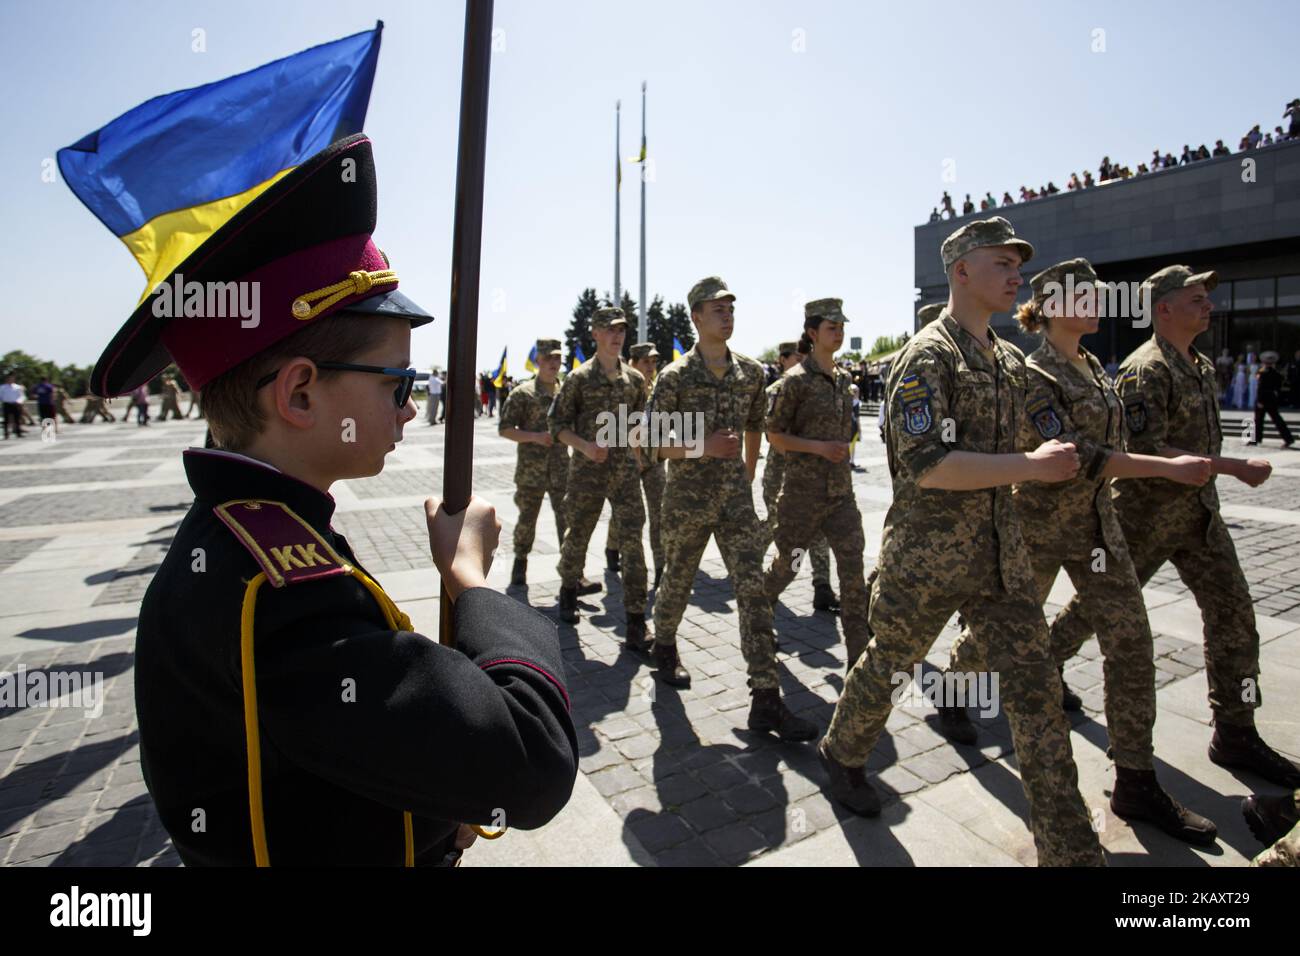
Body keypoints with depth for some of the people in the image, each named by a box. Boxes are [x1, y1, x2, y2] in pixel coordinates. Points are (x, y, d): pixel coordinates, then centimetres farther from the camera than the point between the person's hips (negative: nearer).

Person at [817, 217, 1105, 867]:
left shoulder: (1010, 359, 13)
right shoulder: (926, 358, -14)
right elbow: (927, 466, -24)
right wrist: (1030, 466, -22)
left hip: (1001, 556, 7)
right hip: (927, 556, -7)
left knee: (1036, 688, 6)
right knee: (888, 665, 12)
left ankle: (1070, 849, 18)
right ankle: (841, 753, 40)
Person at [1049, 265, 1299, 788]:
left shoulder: (1201, 367, 12)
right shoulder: (1147, 369, -17)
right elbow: (1146, 451, -25)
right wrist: (1236, 467, -24)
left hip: (1199, 510, 8)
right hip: (1146, 513, -8)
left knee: (1232, 611, 4)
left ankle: (1234, 734, 13)